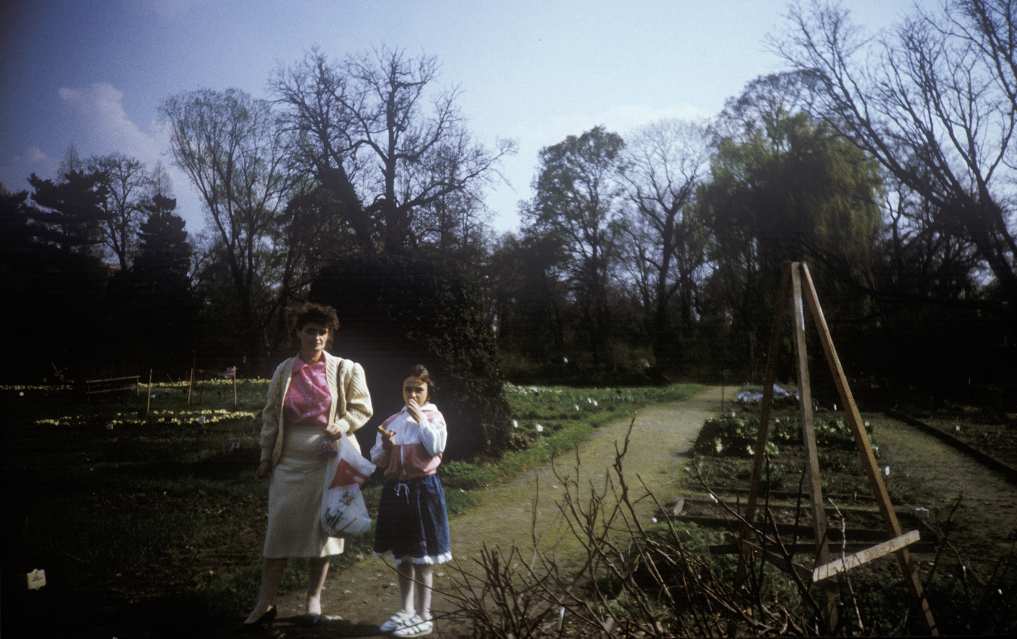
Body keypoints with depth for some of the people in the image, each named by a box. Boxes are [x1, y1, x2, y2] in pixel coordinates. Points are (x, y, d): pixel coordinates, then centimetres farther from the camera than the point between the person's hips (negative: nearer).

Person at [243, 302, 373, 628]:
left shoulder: (345, 369, -3)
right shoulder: (283, 371, 3)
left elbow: (362, 408, 1)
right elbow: (270, 416, 9)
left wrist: (342, 426, -18)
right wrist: (267, 457, 7)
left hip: (328, 461, -1)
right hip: (290, 462, 2)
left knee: (321, 527, 8)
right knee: (279, 527, 1)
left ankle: (314, 598, 23)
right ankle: (265, 603, 12)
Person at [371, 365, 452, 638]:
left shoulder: (433, 416, -3)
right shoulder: (392, 421, 9)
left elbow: (436, 448, -20)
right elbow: (378, 461, 9)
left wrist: (420, 419, -20)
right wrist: (385, 446, -11)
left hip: (423, 488, -5)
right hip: (395, 489, 5)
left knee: (422, 556, 1)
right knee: (402, 555, 15)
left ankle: (423, 617, 12)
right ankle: (407, 610, 29)